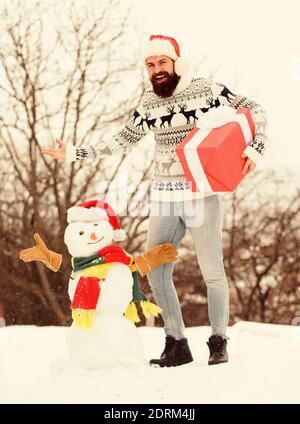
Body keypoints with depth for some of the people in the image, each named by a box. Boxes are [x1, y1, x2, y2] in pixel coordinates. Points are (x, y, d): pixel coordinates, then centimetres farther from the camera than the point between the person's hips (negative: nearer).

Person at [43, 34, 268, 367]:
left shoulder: (206, 90, -5)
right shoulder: (149, 103, 8)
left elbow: (254, 112, 0)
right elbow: (122, 141, 17)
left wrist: (255, 147, -15)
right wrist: (76, 153, 13)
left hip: (202, 192, -5)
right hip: (164, 196, 5)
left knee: (212, 271, -3)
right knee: (156, 272, 0)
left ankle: (219, 342, 12)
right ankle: (176, 344, 10)